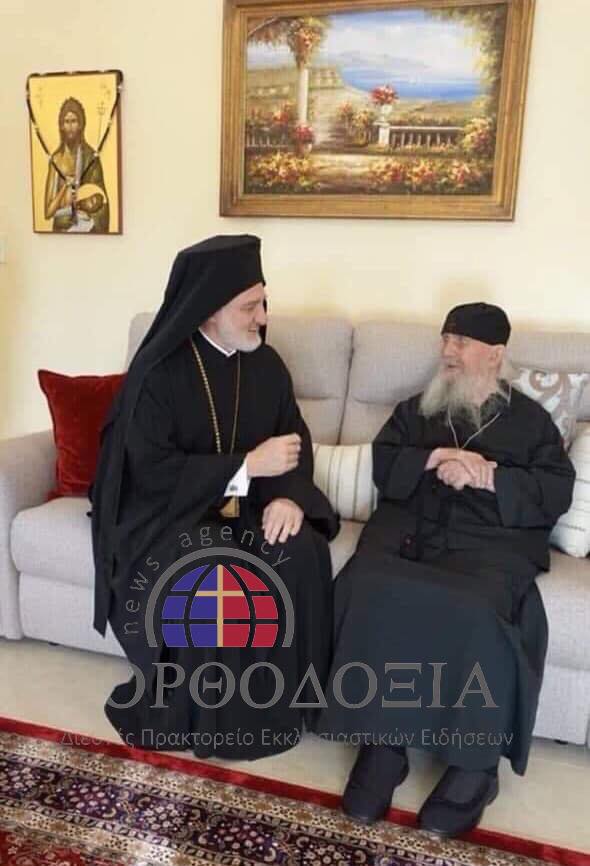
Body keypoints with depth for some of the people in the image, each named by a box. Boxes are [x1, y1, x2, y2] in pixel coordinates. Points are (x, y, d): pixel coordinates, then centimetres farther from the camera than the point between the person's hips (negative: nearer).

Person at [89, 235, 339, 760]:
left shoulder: (265, 365, 1)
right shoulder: (157, 372, -14)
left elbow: (296, 437, 4)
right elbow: (151, 470, -19)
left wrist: (290, 494, -18)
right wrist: (248, 465, -26)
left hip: (248, 503, 5)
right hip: (168, 509, -4)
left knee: (303, 552, -23)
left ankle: (281, 700, -4)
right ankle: (198, 714, -6)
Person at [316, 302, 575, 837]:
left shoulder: (531, 419, 18)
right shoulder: (416, 408, 25)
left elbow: (556, 494, 5)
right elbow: (383, 467, 11)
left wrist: (489, 477, -9)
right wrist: (433, 460, -6)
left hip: (491, 540, -2)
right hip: (409, 529, 3)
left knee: (472, 612, -34)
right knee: (368, 592, -29)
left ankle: (475, 762, -15)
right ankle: (382, 743, -17)